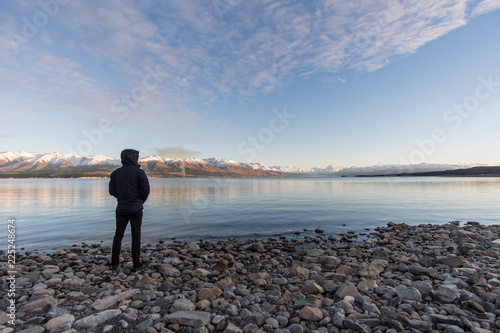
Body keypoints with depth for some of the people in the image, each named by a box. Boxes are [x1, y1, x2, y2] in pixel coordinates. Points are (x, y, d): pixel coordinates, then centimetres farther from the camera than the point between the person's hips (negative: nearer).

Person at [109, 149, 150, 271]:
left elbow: (112, 191, 5)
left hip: (121, 209, 4)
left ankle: (114, 263, 21)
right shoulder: (139, 172, -12)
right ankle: (136, 263, 12)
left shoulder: (115, 173, 2)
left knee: (118, 235, 15)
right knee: (136, 236, 5)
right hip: (136, 209, -3)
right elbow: (145, 190, -11)